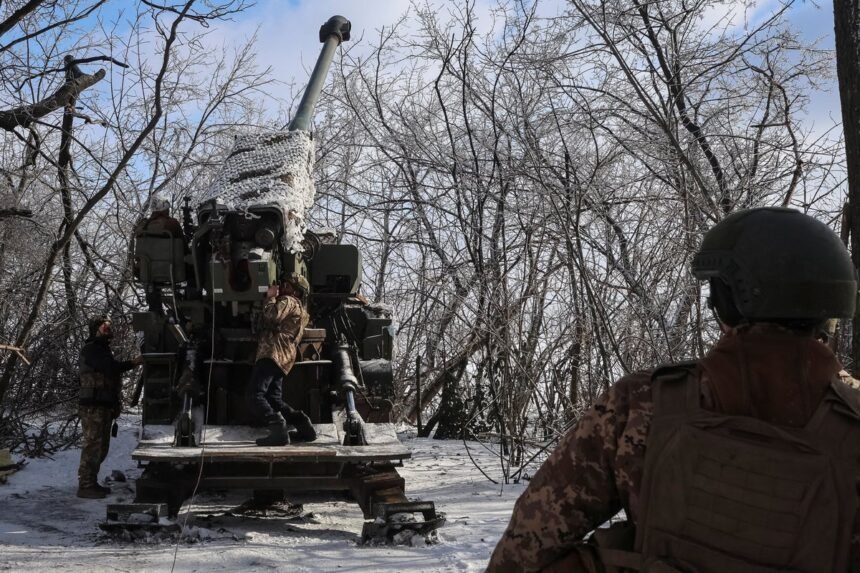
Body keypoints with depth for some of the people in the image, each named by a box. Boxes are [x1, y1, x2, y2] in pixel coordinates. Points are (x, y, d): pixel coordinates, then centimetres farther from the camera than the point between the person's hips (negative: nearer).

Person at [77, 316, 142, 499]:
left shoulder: (103, 349, 23)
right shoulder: (90, 349, -8)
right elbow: (109, 367, -24)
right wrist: (133, 363, -20)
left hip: (105, 406, 10)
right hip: (93, 406, -10)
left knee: (101, 447, 12)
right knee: (93, 445, -11)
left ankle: (91, 483, 19)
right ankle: (85, 485, -9)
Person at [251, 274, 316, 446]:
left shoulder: (287, 301, 3)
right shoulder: (300, 310, 33)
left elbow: (271, 316, -19)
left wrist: (270, 297, -1)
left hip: (273, 353, -10)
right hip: (283, 359, 10)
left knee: (257, 396, -19)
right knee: (274, 399, 10)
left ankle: (278, 428, -33)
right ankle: (302, 423, -2)